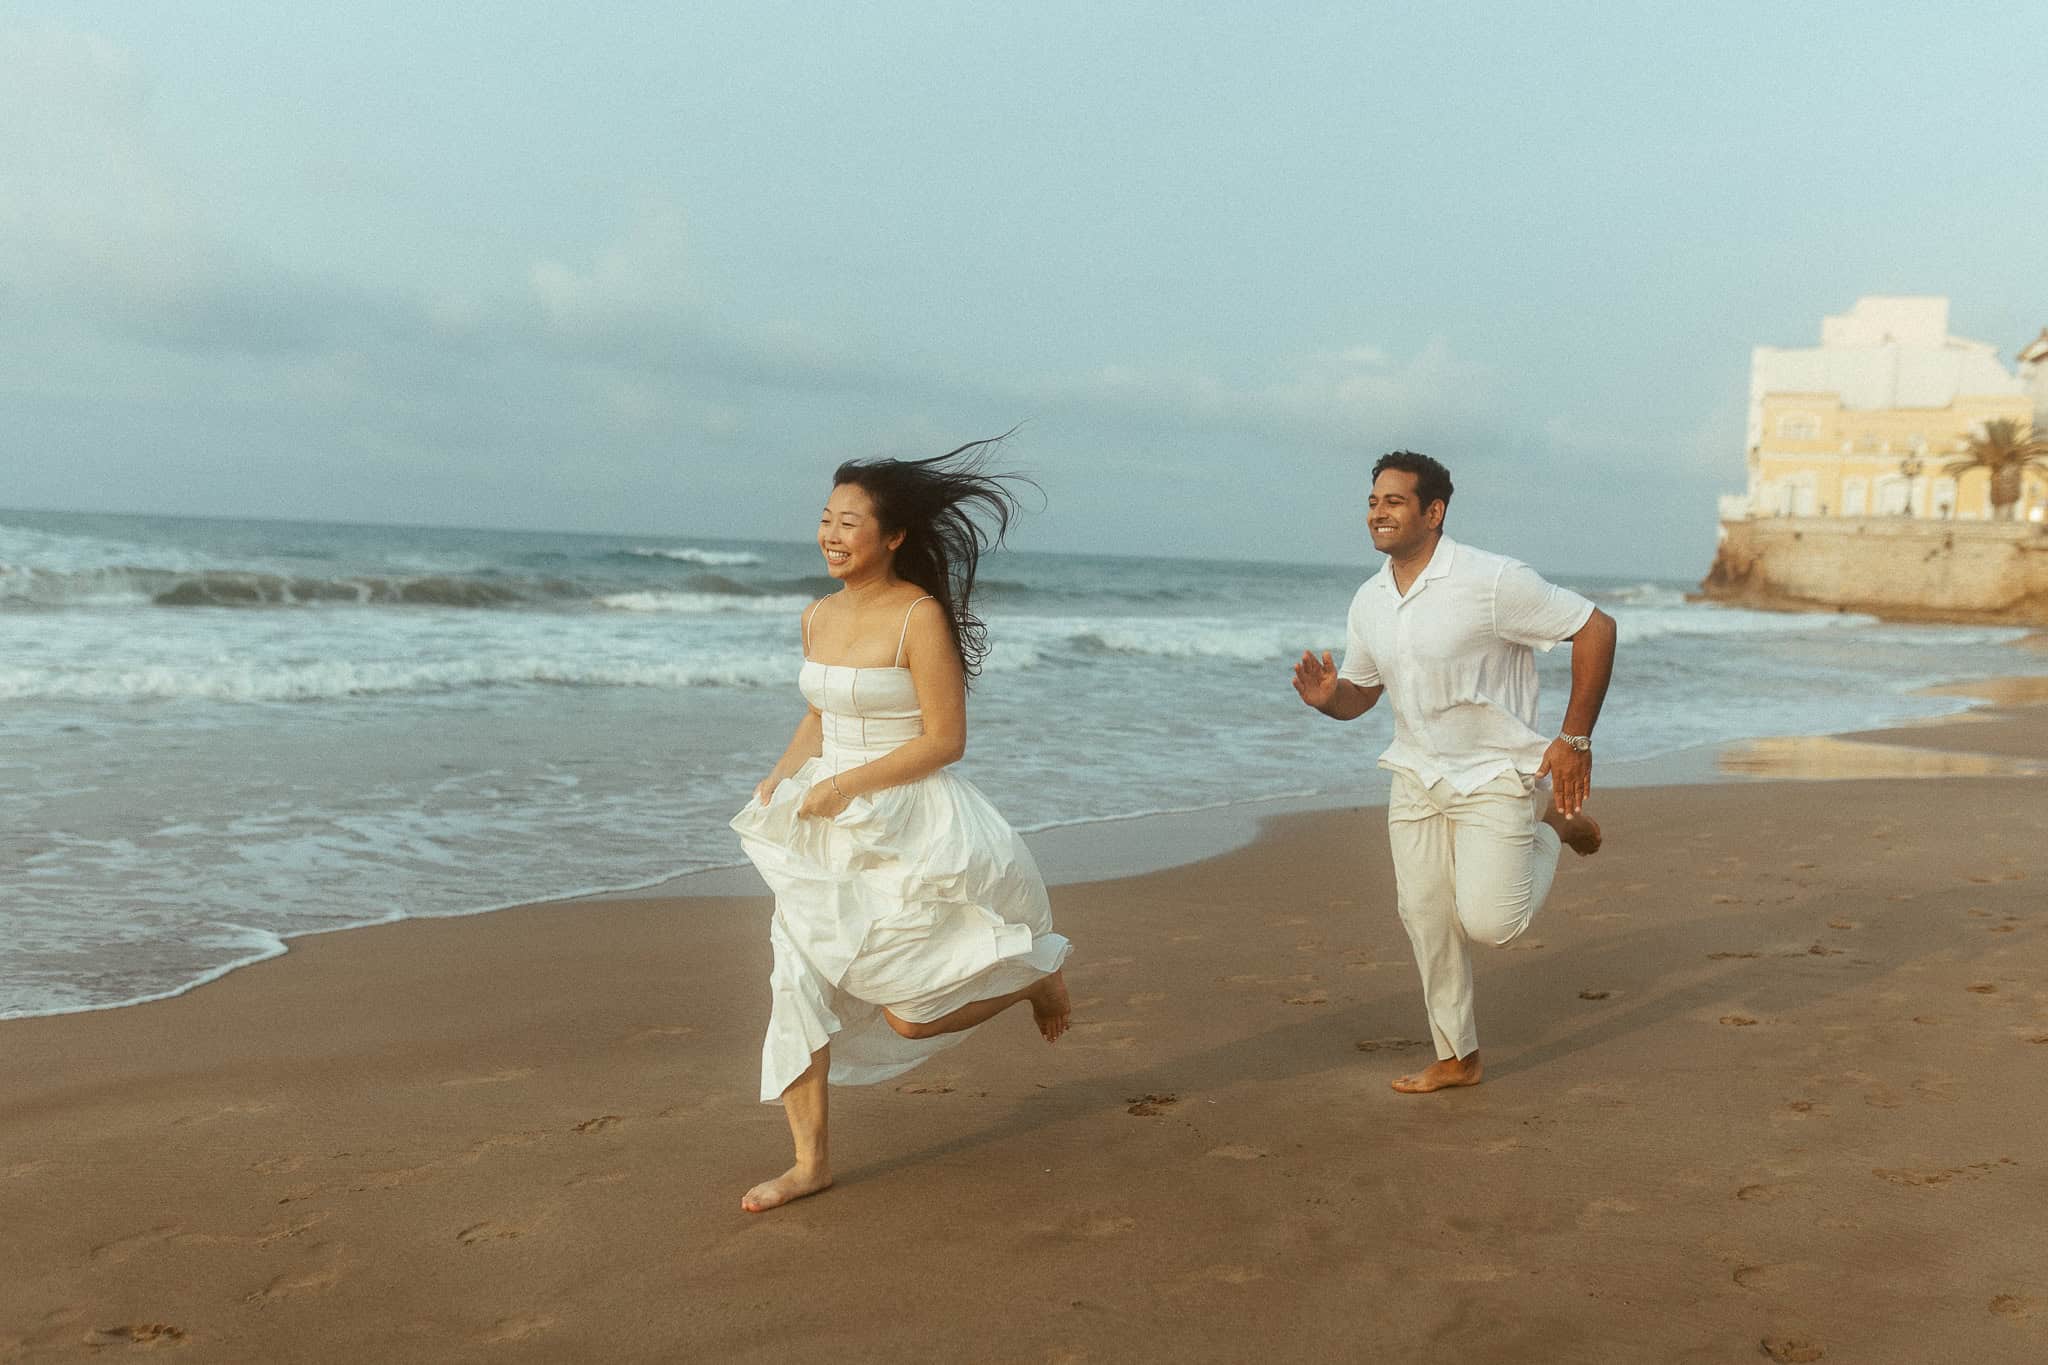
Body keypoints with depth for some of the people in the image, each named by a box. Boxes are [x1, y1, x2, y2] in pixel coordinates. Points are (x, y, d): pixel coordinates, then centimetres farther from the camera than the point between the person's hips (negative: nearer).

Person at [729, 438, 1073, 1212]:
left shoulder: (920, 617, -15)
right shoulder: (818, 618, 7)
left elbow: (945, 739, -17)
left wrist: (845, 785, -20)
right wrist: (782, 775, 4)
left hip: (908, 826, -7)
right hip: (828, 828, 7)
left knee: (910, 1013, -1)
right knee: (800, 980, 1)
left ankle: (1035, 974, 27)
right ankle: (811, 1158, 14)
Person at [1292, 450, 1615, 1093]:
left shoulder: (1492, 580, -20)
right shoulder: (1369, 602, 2)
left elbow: (1596, 628, -15)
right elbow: (1360, 692, 14)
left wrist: (1575, 738, -15)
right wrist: (1326, 696, -12)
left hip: (1496, 774, -6)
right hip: (1416, 776, 6)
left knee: (1488, 921, -12)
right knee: (1425, 918, 6)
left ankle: (1553, 824, 17)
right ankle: (1456, 1058, 24)